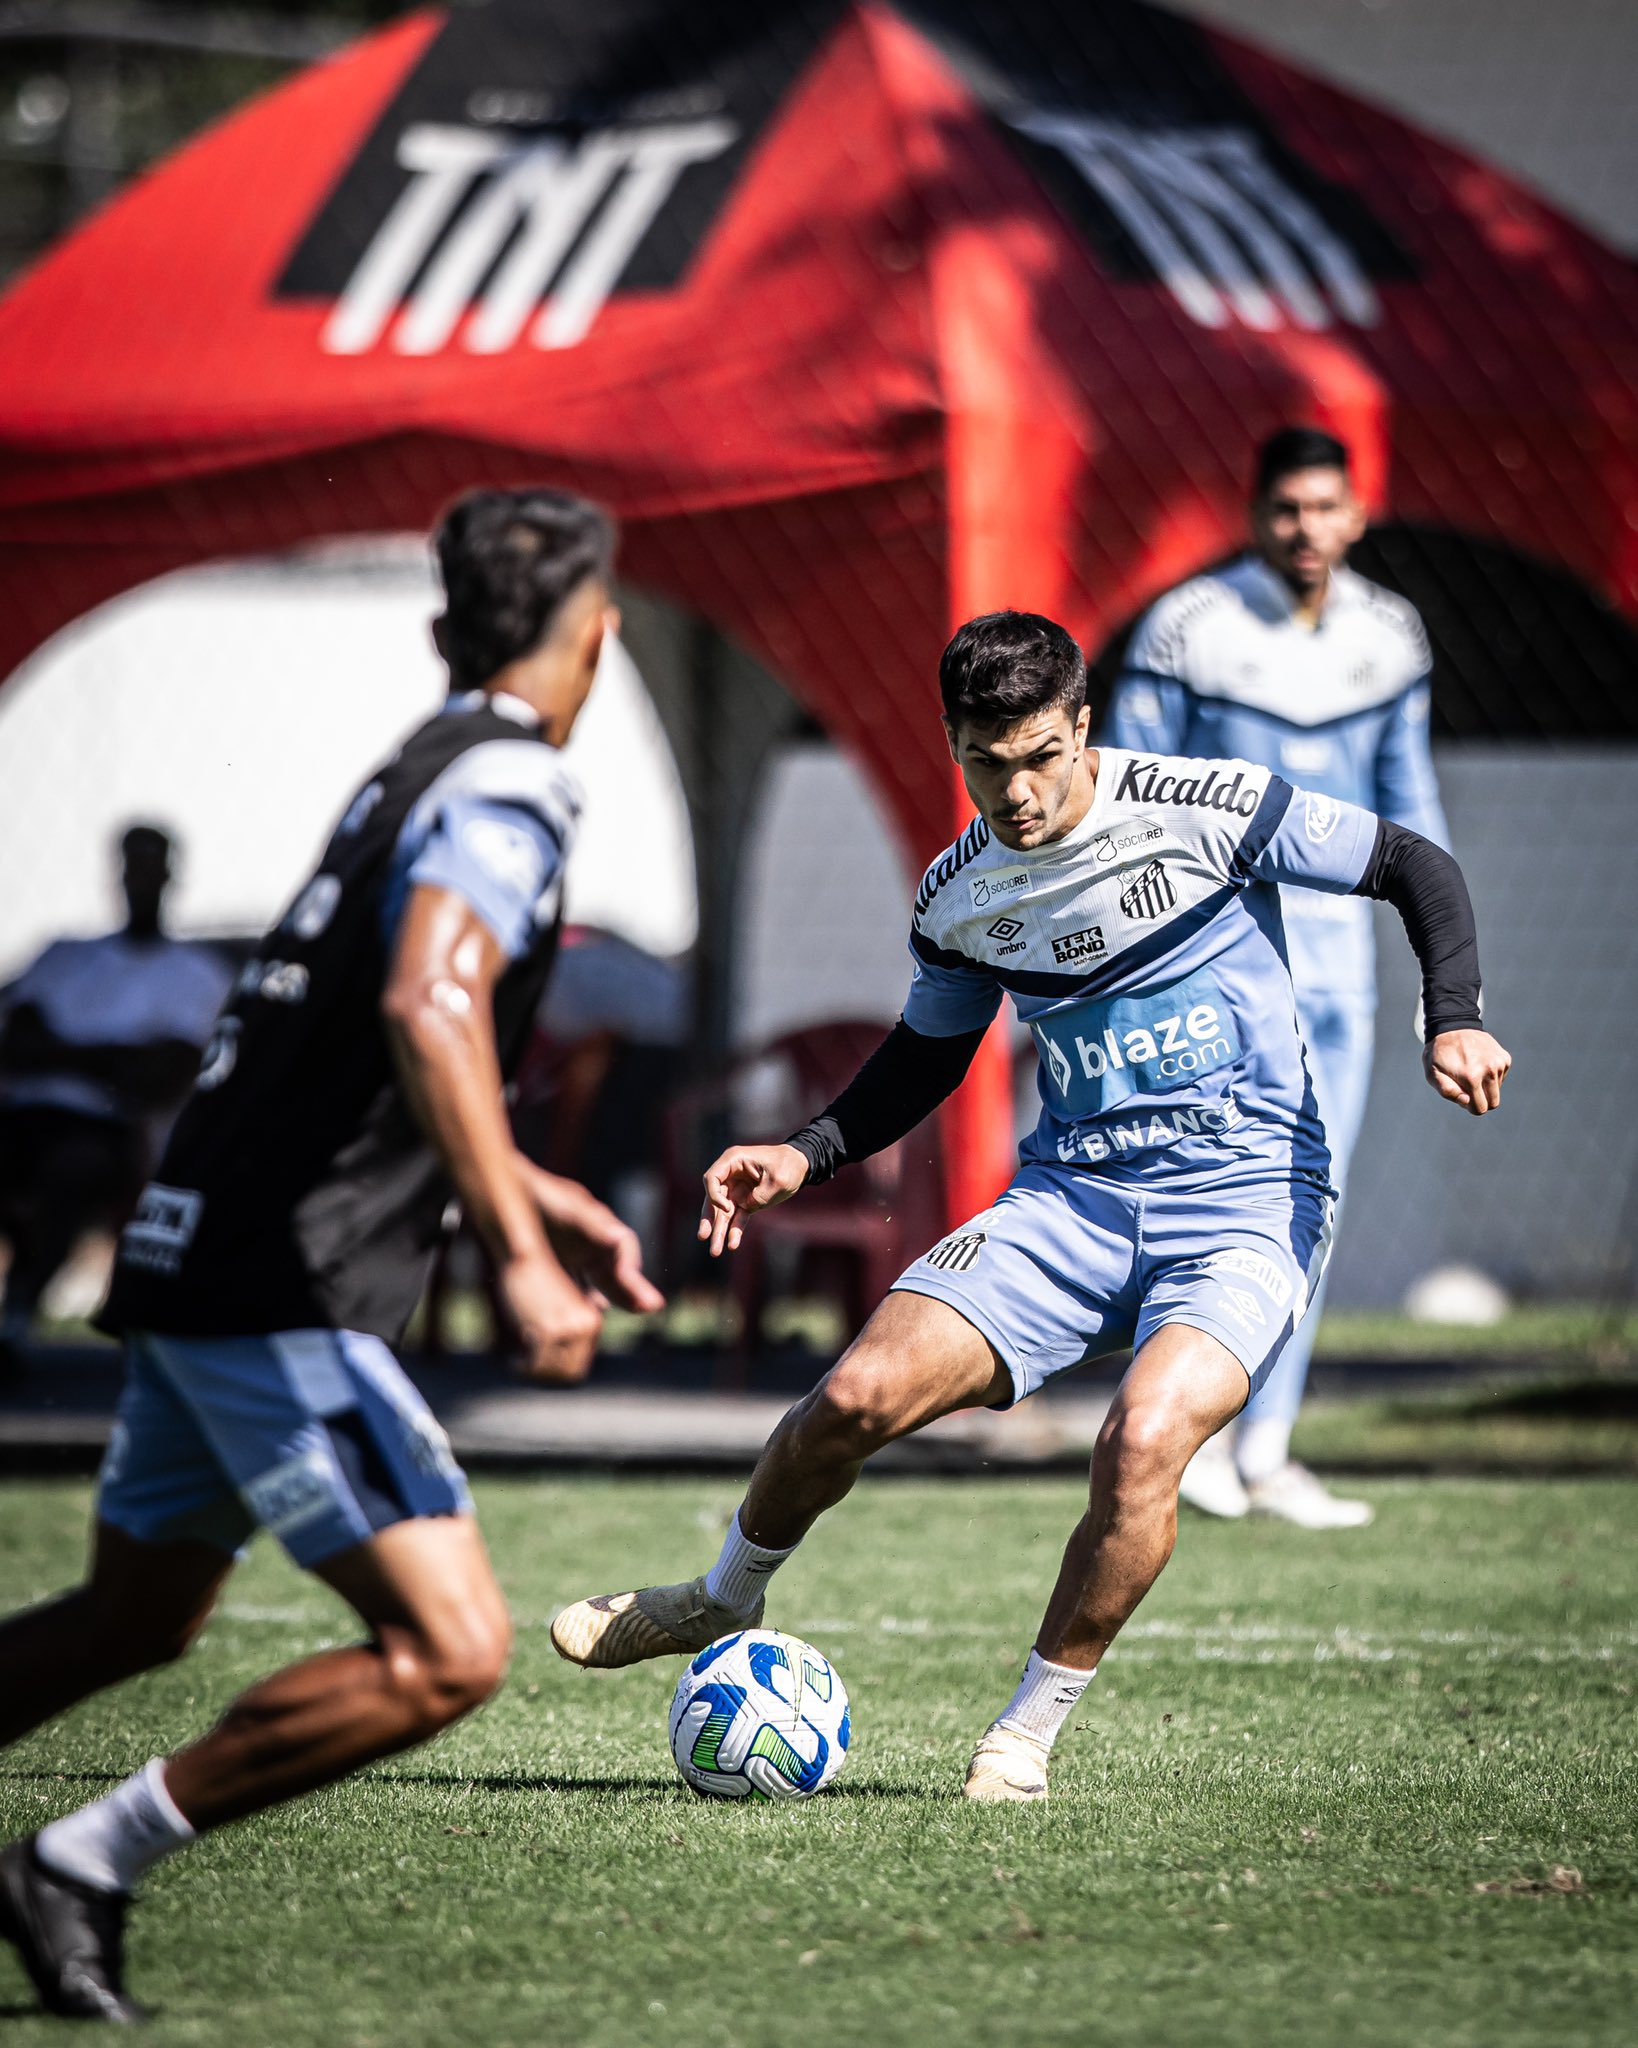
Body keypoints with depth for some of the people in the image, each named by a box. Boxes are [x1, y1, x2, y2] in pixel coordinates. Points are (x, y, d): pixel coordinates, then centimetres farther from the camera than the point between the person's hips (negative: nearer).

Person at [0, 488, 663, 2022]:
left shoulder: (414, 775, 19)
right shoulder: (509, 788, -11)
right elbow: (428, 1008, -29)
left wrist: (532, 1191, 35)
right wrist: (518, 1254, -31)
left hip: (190, 1262, 10)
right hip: (286, 1300, -10)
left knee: (133, 1620, 25)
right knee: (447, 1653, -12)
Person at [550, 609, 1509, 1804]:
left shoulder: (1202, 810, -12)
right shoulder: (958, 898, 2)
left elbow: (1419, 870, -3)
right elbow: (931, 1054, 21)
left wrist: (1454, 1022, -18)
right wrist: (808, 1157, 7)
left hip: (1247, 1201, -4)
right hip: (1075, 1197, 4)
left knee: (1143, 1443, -31)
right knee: (858, 1398, -12)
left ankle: (1032, 1731, -10)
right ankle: (724, 1603, 19)